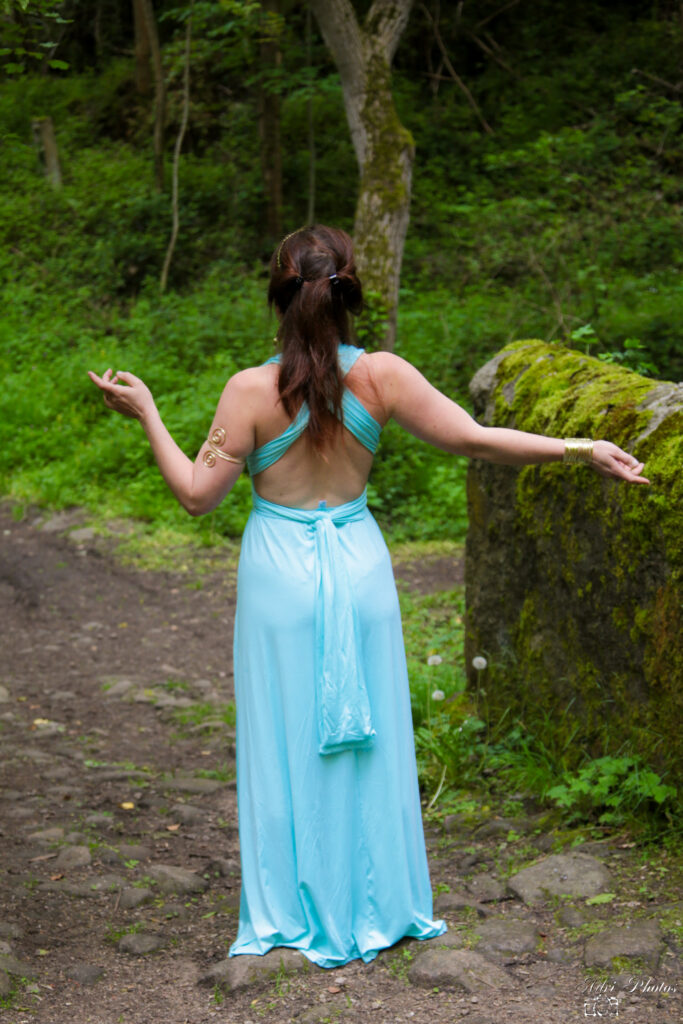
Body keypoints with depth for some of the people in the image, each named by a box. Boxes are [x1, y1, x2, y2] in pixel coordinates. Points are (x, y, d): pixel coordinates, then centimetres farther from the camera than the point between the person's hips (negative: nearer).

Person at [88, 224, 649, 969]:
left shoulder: (252, 390, -15)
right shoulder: (380, 376, -11)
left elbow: (197, 495, -10)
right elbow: (475, 439, -9)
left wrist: (146, 413, -2)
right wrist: (584, 448, -1)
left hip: (281, 574, -2)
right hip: (359, 566, 2)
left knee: (288, 741, 11)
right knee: (369, 739, 15)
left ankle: (295, 913, 21)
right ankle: (377, 908, 27)